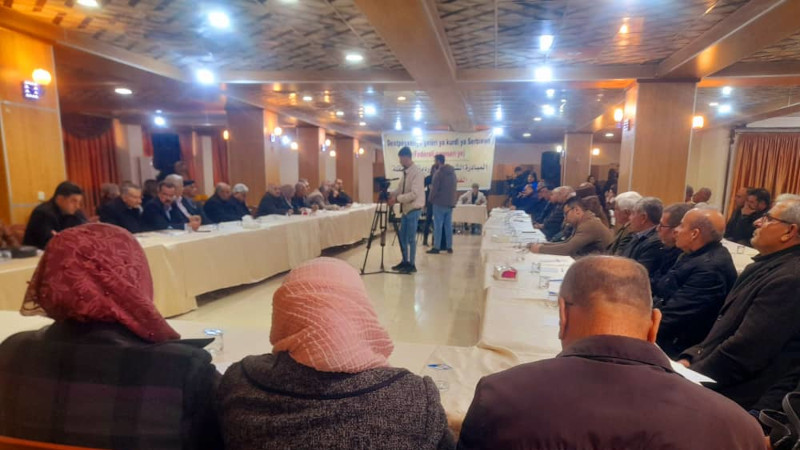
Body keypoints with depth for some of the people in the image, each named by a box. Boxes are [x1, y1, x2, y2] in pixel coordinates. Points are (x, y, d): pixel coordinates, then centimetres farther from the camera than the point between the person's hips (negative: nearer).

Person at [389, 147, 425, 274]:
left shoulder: (417, 172, -17)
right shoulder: (405, 172, 11)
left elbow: (414, 194, -24)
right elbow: (400, 188, 15)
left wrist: (397, 199, -22)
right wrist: (391, 195, -3)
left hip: (414, 209, -9)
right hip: (405, 209, 9)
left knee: (411, 238, -2)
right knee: (402, 237, 13)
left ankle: (412, 265, 9)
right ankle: (405, 261, 26)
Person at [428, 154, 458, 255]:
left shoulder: (439, 172, -12)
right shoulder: (453, 172, 11)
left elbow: (434, 189, -13)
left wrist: (430, 199, 1)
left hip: (439, 203, -7)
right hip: (450, 203, 7)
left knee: (438, 226, -3)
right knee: (448, 225, 10)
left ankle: (436, 247, -1)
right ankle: (449, 246, 13)